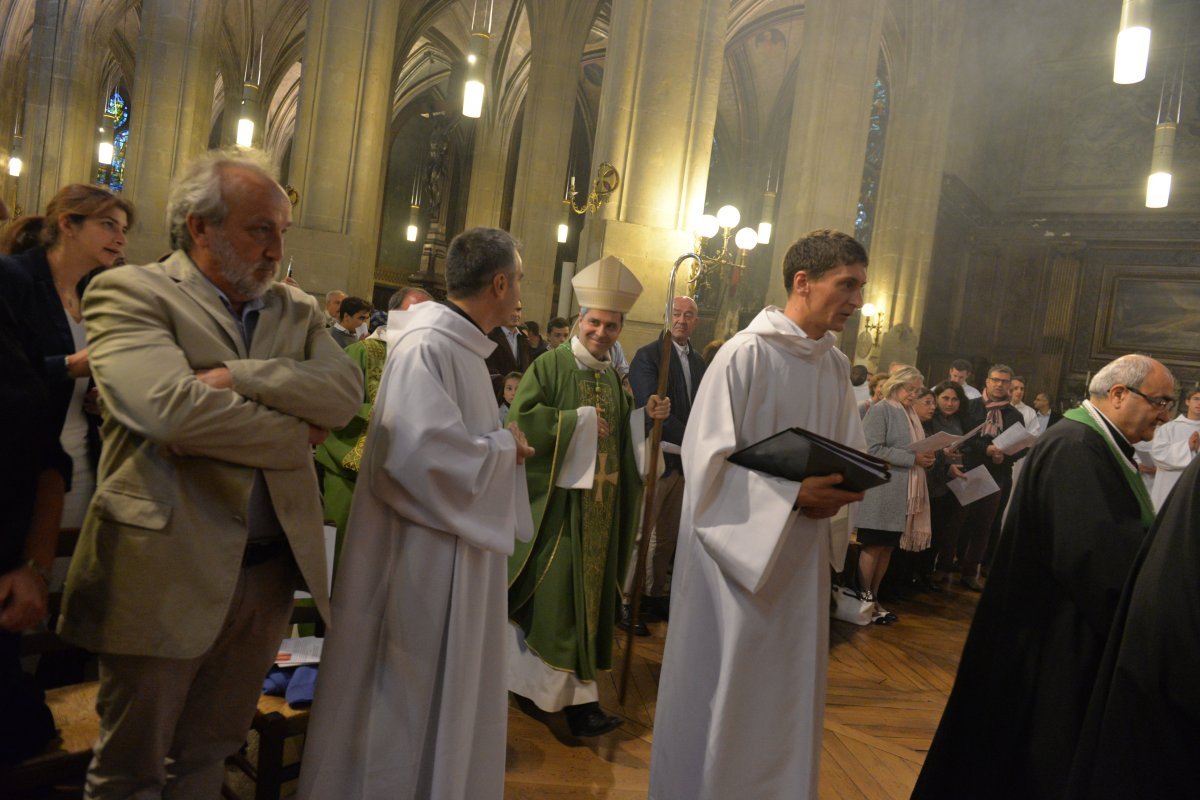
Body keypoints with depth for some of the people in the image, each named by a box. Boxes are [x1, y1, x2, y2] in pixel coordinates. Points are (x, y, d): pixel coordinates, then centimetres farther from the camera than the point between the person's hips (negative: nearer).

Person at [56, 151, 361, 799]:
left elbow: (344, 391, -7)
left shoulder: (296, 309, 10)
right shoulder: (128, 292, -7)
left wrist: (236, 375, -19)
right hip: (167, 571, -4)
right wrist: (297, 436, -12)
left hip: (269, 570, 5)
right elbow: (171, 407, -23)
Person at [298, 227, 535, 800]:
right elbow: (417, 450, -32)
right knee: (407, 700, 7)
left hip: (454, 557, 10)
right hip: (421, 558, -10)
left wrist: (501, 446, -1)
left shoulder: (461, 345, 10)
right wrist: (501, 447, -17)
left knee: (448, 691, 21)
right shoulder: (427, 345, -20)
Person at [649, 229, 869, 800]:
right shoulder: (746, 354, -15)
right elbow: (708, 459, -17)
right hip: (740, 549, -7)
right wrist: (793, 495, -23)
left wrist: (839, 489, -7)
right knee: (723, 688, 5)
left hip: (802, 552, 7)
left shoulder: (836, 364, 7)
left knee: (786, 684, 17)